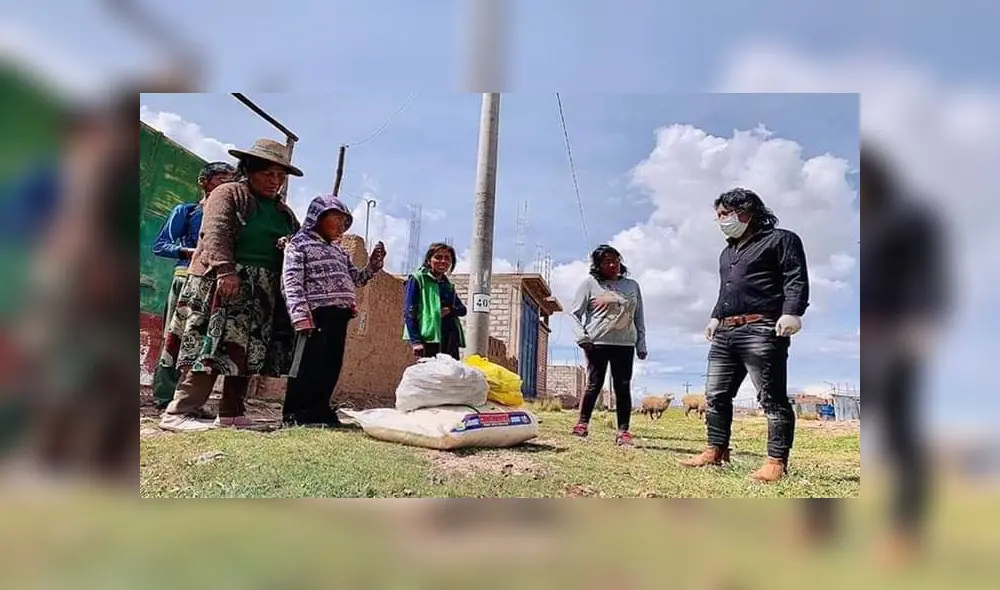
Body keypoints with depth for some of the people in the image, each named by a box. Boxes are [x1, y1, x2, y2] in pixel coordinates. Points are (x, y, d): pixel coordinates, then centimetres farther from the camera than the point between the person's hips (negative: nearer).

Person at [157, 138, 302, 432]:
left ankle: (231, 414, 10)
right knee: (212, 348, -12)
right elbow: (216, 232, -12)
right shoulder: (228, 193, 2)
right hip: (224, 281, -7)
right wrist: (225, 269, -25)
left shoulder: (283, 211, 22)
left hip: (264, 291, 7)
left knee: (246, 351, 4)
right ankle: (178, 413, -10)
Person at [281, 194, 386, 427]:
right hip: (317, 314, -8)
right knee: (308, 364, -6)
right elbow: (292, 282, -9)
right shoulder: (299, 243, 2)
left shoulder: (339, 250, 25)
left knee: (332, 365, 9)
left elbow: (355, 279, 26)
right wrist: (301, 316, -20)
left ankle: (318, 410, 19)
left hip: (338, 315, 8)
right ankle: (294, 413, 4)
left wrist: (374, 263, 10)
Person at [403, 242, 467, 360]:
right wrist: (415, 341, -14)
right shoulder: (417, 279, 3)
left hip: (450, 340, 6)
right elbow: (409, 311, -4)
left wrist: (450, 310, -5)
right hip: (429, 339, -6)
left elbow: (463, 309, 19)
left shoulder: (449, 285, 21)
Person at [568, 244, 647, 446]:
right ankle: (582, 424, 11)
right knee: (594, 384, -1)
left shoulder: (632, 286, 15)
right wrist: (581, 336, -12)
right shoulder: (590, 284, 4)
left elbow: (639, 318, 17)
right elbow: (575, 314, 3)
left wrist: (641, 345, 10)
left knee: (623, 387, -1)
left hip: (625, 344, 3)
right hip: (597, 342, -2)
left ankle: (623, 431, 1)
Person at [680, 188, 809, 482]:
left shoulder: (780, 240, 4)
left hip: (761, 330, -8)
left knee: (772, 398, -7)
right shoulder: (728, 252, 29)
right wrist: (715, 317, 21)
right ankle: (716, 451, 14)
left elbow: (796, 279, -7)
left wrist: (792, 312, -20)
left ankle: (776, 462, -5)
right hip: (725, 333, 9)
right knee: (715, 395, 7)